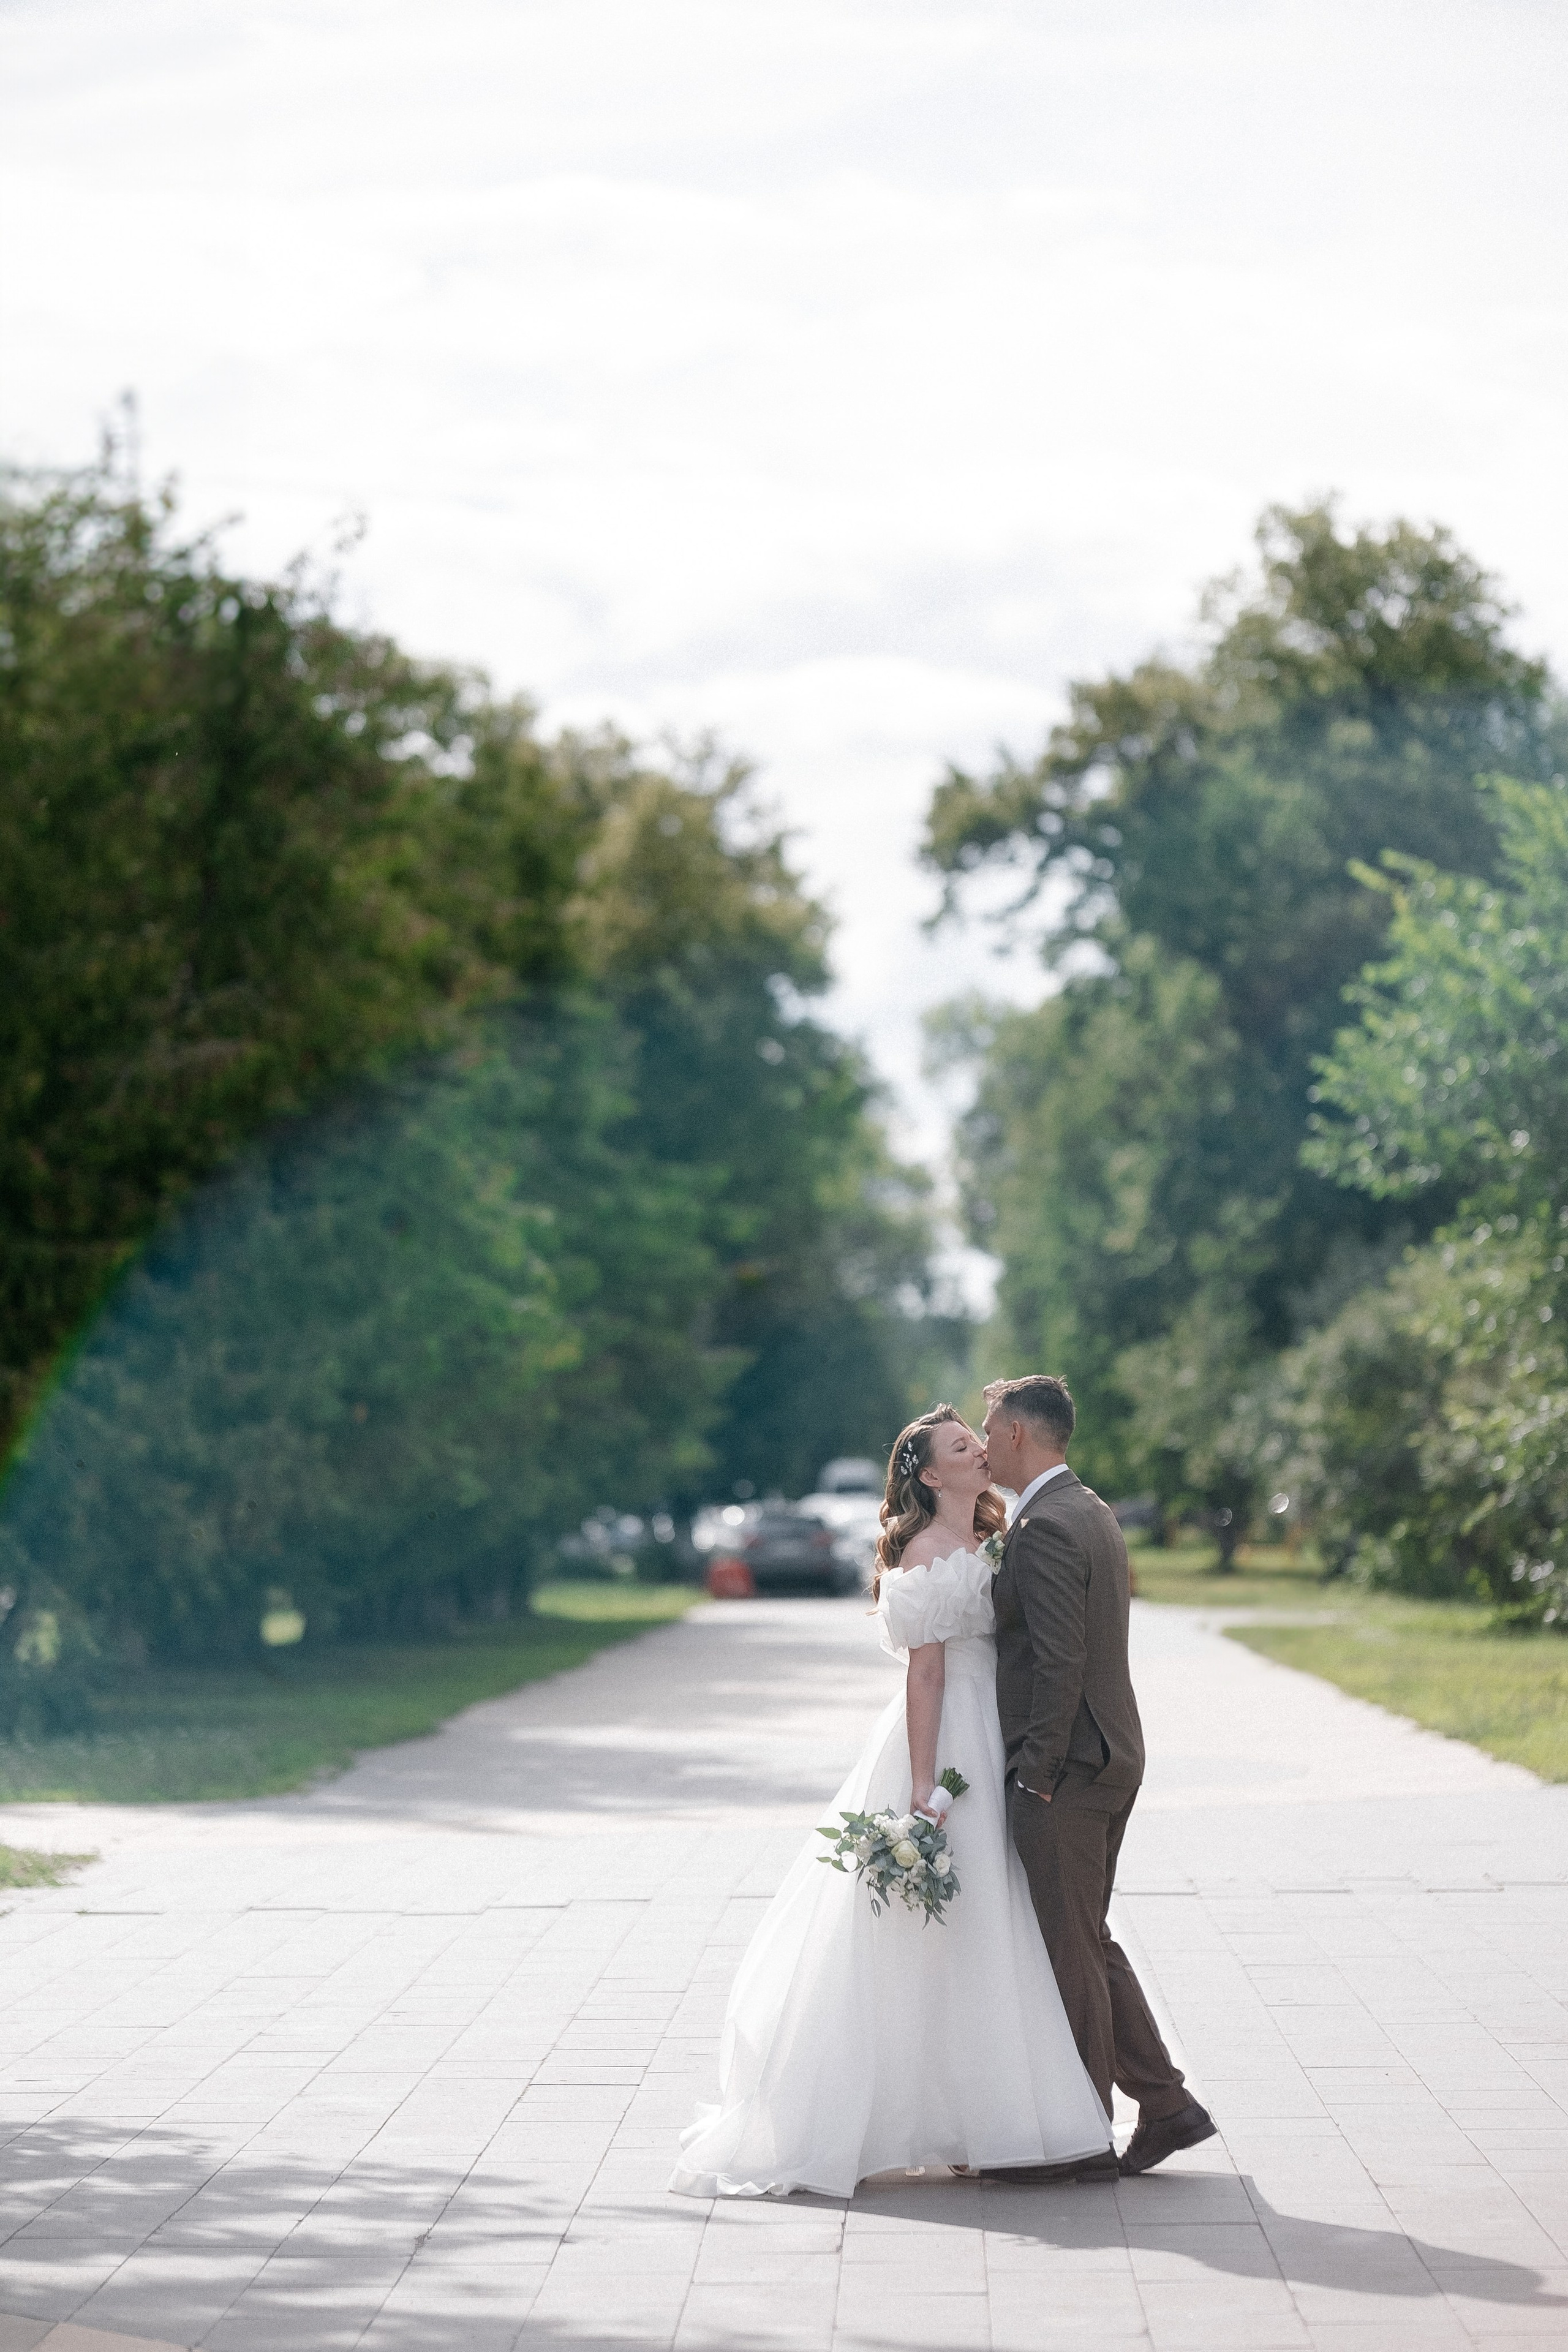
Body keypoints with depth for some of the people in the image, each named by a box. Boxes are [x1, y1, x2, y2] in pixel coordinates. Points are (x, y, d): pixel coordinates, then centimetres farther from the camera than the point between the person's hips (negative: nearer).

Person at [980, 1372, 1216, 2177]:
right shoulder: (1093, 1513, 13)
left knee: (1072, 1954, 0)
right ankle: (1166, 2104, 15)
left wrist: (1037, 1773, -17)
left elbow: (1059, 1662, -23)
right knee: (1090, 1944, 16)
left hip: (1063, 1775, -10)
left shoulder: (1043, 1529, -18)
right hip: (1110, 1757, 10)